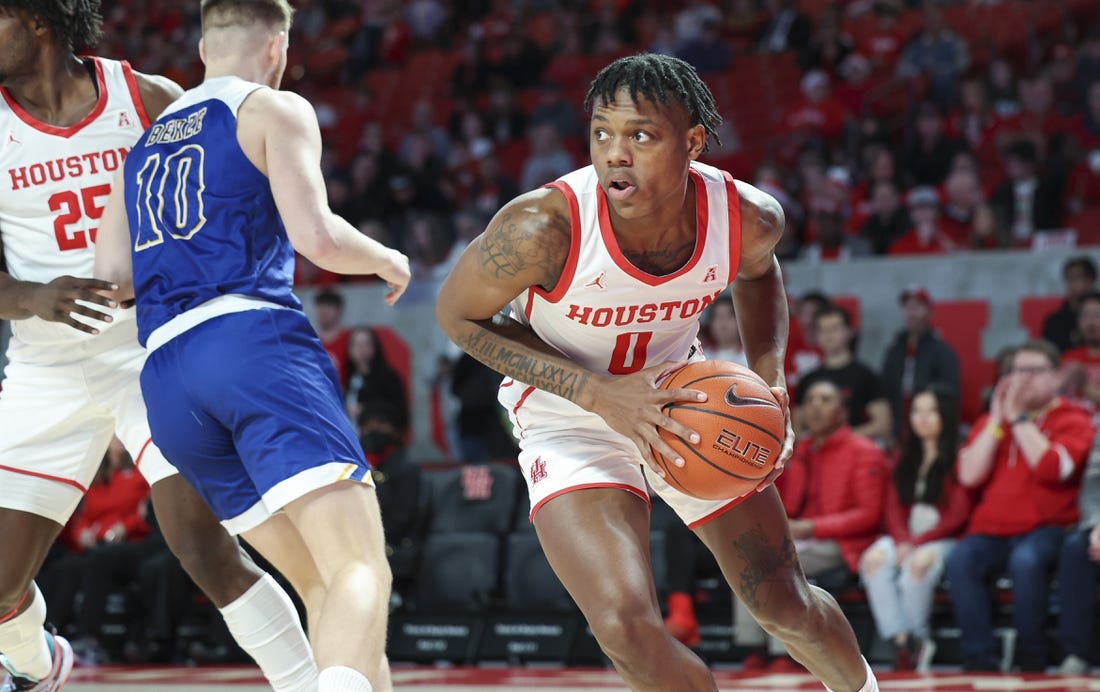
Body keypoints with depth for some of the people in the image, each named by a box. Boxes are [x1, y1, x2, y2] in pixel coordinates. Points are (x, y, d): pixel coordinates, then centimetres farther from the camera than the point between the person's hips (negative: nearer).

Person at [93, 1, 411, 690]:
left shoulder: (144, 142, 27)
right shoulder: (275, 110, 9)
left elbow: (110, 277, 18)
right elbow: (317, 236, -5)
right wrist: (387, 260, 15)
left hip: (166, 374, 7)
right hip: (253, 339, -7)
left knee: (321, 583, 11)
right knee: (362, 568, -19)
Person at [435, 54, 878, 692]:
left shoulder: (749, 217, -21)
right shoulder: (545, 227, -33)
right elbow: (459, 315, -16)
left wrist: (770, 375, -11)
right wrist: (598, 392, -26)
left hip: (682, 404, 3)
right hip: (570, 418, -3)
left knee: (787, 605, 13)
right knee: (628, 628, -25)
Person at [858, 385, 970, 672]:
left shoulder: (958, 458, -1)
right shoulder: (906, 460, 20)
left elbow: (958, 515, -6)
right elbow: (894, 508, 13)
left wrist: (918, 543, -14)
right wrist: (902, 540, -8)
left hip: (942, 539, -5)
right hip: (904, 537, 5)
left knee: (918, 566, -38)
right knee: (874, 562, -28)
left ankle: (917, 639, -18)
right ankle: (903, 640, -30)